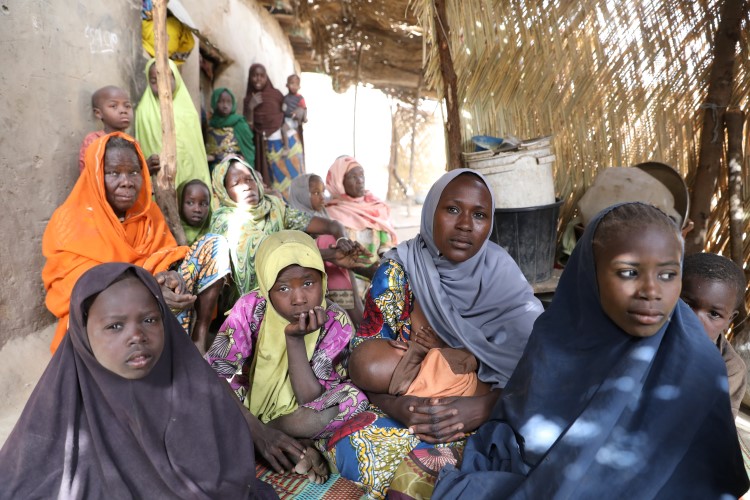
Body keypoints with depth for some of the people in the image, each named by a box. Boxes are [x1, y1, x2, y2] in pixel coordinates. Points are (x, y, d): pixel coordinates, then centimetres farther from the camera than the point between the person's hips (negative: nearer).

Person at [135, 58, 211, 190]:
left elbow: (197, 150, 7)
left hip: (189, 176, 2)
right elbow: (143, 148, 1)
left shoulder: (188, 111, 5)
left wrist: (201, 185, 5)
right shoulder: (145, 111, -1)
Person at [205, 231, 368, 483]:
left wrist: (295, 339, -33)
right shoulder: (251, 308, -20)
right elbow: (215, 373, -23)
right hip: (247, 406, 1)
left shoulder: (335, 322, -20)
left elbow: (310, 400, -23)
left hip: (295, 415, -1)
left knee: (353, 398, -29)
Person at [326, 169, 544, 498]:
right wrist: (395, 405, -24)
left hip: (486, 417, -1)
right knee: (356, 446, -26)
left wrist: (484, 406, -27)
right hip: (406, 409, 1)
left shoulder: (502, 276, -6)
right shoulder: (398, 271, -7)